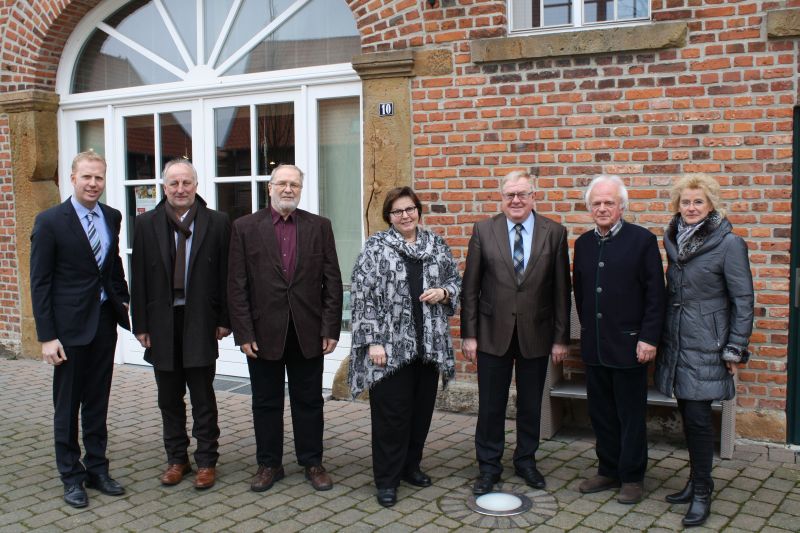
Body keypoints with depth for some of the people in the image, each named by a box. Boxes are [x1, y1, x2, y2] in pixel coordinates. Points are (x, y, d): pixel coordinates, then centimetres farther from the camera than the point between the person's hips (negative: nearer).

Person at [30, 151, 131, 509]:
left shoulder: (112, 217, 5)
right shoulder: (50, 221, -10)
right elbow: (39, 282, -10)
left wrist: (123, 300, 8)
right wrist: (46, 336, -13)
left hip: (105, 321, 5)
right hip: (70, 325, -5)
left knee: (98, 401, 14)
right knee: (67, 404, 7)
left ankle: (97, 469, 27)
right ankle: (71, 476, 20)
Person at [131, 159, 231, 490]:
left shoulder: (217, 223, -1)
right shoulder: (146, 224, 3)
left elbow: (225, 274, -1)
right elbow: (139, 278, 3)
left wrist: (224, 320, -4)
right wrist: (141, 325, -1)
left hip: (200, 323, -2)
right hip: (162, 323, 2)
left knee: (203, 398, 5)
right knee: (169, 398, 12)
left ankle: (206, 461, 17)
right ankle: (176, 459, 25)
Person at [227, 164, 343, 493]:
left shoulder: (319, 226, 4)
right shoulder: (245, 227, 1)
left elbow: (332, 282, 2)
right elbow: (237, 286, -2)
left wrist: (331, 329, -4)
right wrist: (243, 333, -8)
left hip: (308, 332, 1)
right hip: (264, 331, 0)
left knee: (309, 402, 11)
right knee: (266, 403, 11)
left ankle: (312, 463, 24)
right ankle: (269, 464, 25)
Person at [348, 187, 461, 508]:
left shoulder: (436, 244, 9)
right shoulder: (375, 247, -4)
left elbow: (456, 280, 16)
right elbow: (363, 297, -8)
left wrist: (443, 292, -7)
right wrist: (373, 342, -14)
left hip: (428, 345, 5)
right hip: (391, 346, -4)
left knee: (422, 409, 12)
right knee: (392, 413, 0)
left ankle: (410, 465, 30)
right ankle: (387, 480, 13)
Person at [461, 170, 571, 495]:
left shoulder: (554, 233, -1)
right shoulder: (483, 231, -1)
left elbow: (561, 289, 0)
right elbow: (470, 287, 0)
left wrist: (561, 337, -1)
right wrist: (469, 334, -4)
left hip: (536, 334, 1)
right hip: (493, 332, 0)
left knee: (531, 405, 13)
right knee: (490, 406, 7)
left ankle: (526, 462, 32)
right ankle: (489, 467, 23)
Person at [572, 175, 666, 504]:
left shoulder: (642, 240, -7)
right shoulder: (583, 243, 9)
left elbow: (655, 294, -9)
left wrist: (648, 338, -14)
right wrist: (587, 327, 12)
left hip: (629, 344, -5)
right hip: (594, 346, 5)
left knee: (631, 415, 6)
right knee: (601, 414, 13)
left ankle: (632, 477, 19)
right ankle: (609, 471, 27)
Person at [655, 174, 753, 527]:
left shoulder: (728, 243, -10)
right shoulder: (675, 240, 7)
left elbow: (743, 301, -9)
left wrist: (735, 350, -10)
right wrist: (661, 335, 13)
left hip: (705, 346, -6)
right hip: (676, 343, 6)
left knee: (697, 417, -5)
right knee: (688, 415, 12)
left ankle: (702, 492, 9)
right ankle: (697, 481, 26)